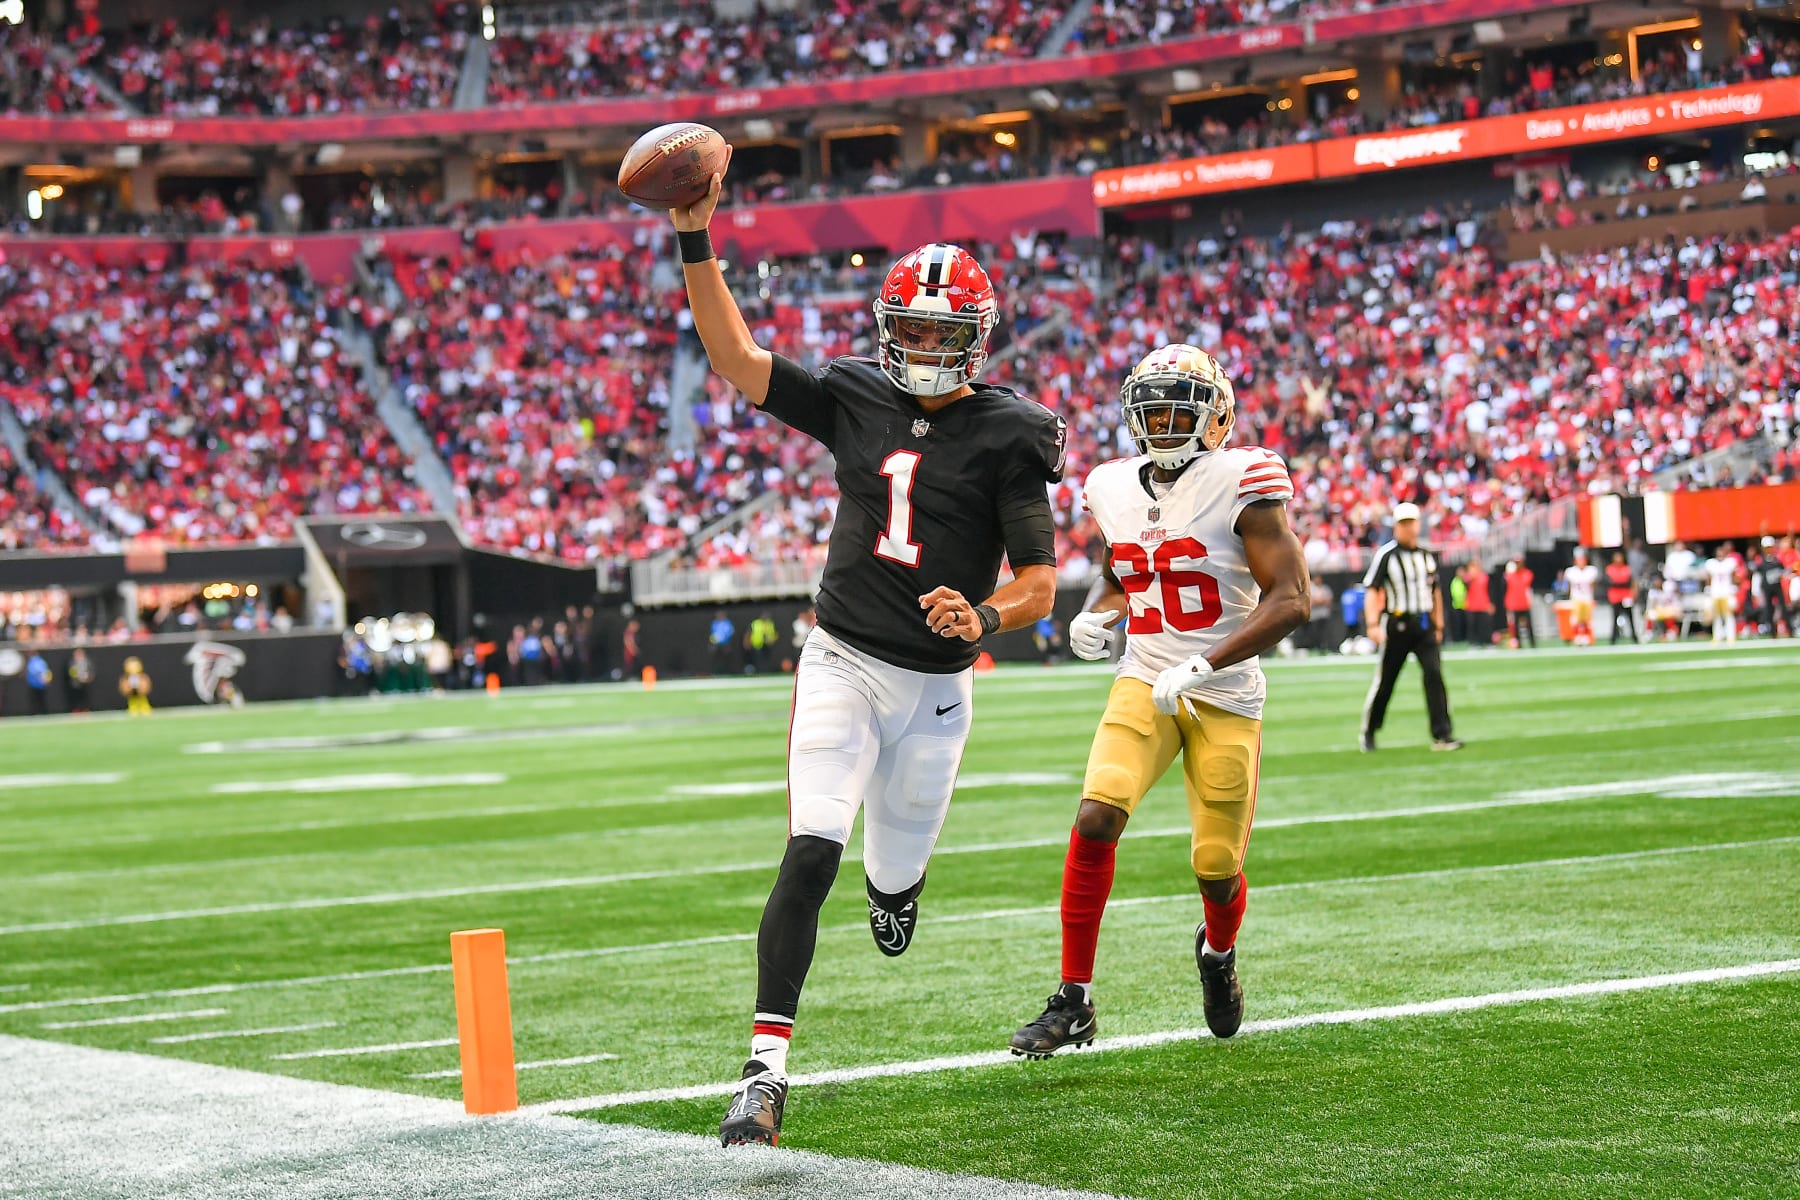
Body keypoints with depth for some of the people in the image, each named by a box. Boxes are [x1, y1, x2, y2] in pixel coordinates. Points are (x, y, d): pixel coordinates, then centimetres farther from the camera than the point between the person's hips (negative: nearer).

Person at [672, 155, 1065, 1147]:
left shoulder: (1008, 436, -5)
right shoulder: (855, 399, 4)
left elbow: (1039, 583, -7)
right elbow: (736, 360, -1)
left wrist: (984, 618, -28)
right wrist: (696, 242, -10)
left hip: (935, 685, -1)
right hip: (842, 664, 1)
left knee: (895, 875, 11)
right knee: (810, 856, -16)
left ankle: (896, 879, 53)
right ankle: (765, 1070, -20)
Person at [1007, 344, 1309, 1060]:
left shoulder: (1241, 483, -12)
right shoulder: (1117, 490, 6)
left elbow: (1291, 600, -17)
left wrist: (1200, 666, -24)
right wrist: (1100, 617, 0)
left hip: (1225, 698, -3)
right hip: (1143, 686, 3)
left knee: (1216, 870, 1)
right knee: (1095, 818, -21)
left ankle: (1218, 954, 40)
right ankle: (1073, 1001, -12)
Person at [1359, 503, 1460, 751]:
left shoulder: (1428, 555, 11)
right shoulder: (1386, 554, -5)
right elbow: (1372, 590, -9)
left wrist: (1439, 626, 18)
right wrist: (1373, 624, -19)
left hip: (1424, 624, 4)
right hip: (1397, 624, -4)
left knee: (1434, 673, -10)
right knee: (1385, 680, 4)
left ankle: (1441, 735, -10)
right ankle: (1368, 732, 22)